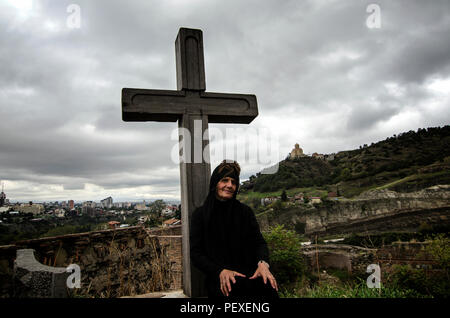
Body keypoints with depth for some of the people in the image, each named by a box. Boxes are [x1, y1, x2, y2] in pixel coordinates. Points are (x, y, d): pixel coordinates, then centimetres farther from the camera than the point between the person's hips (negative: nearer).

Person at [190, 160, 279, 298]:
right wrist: (221, 271, -18)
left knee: (267, 285, -32)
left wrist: (263, 263, -19)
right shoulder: (200, 214, 5)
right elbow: (196, 253, 0)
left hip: (248, 272, 2)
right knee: (234, 287, -37)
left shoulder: (245, 211, 12)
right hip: (218, 277, -2)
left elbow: (259, 241, 5)